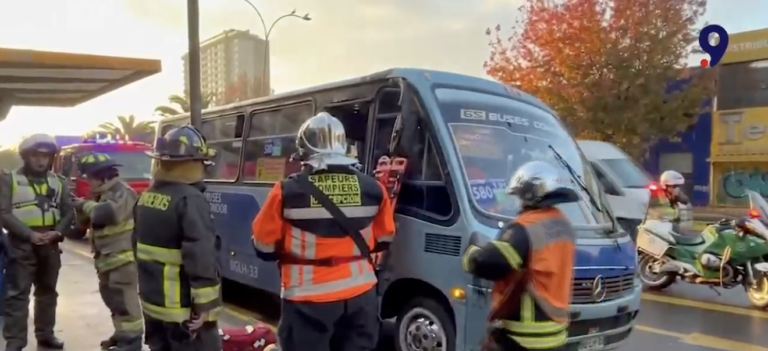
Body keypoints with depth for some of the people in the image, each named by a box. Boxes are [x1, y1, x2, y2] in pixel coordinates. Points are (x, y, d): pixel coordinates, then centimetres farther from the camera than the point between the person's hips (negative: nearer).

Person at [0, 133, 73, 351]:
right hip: (21, 245, -4)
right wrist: (29, 234, -19)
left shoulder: (58, 182, 9)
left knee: (47, 292, 13)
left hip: (50, 245, 4)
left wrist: (57, 232, -10)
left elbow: (68, 212, 8)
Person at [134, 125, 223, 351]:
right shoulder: (190, 200, -21)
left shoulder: (146, 197, 8)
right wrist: (204, 304, -21)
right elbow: (201, 257, -26)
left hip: (152, 301, 9)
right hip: (184, 309, -9)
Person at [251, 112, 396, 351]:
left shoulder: (288, 191, -11)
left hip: (309, 297, -3)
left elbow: (263, 246, -2)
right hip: (360, 293, 4)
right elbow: (383, 240, 10)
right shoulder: (372, 189, -2)